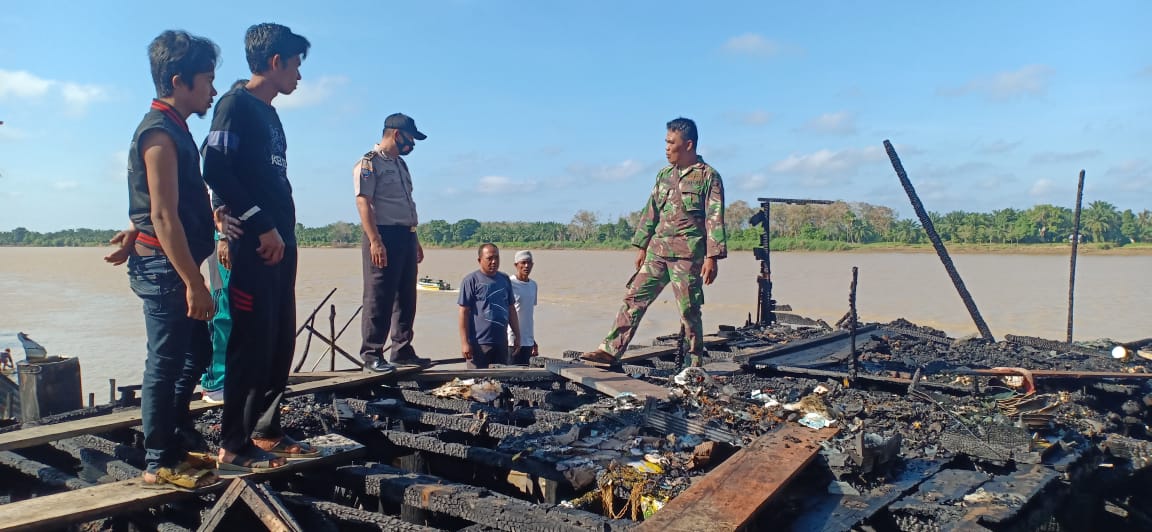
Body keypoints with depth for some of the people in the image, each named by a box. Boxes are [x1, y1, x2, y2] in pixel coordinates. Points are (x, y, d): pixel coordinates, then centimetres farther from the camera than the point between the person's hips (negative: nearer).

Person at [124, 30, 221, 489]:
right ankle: (160, 462, 12)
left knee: (195, 353, 16)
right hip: (165, 268, -10)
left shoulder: (174, 129, 14)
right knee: (166, 363, -1)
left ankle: (171, 444, 28)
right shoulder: (160, 133, -16)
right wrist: (193, 283, -22)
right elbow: (164, 217, -21)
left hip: (173, 266, 10)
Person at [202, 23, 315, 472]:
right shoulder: (237, 104, -6)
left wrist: (284, 231, 12)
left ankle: (266, 431, 21)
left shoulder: (270, 115, 20)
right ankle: (234, 446, 1)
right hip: (254, 244, -9)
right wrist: (262, 226, -17)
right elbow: (216, 171, -16)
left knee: (280, 343, 11)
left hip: (280, 243, 9)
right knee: (252, 344, -7)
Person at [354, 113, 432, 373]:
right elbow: (363, 203, -15)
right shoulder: (369, 163, -6)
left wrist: (415, 240, 22)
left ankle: (402, 350, 20)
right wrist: (375, 241, -23)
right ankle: (372, 355, -2)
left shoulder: (401, 164, 21)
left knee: (406, 298, 11)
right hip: (384, 235, -9)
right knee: (379, 299, -7)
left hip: (406, 237, 9)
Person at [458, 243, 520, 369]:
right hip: (479, 343, -6)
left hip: (501, 342, 6)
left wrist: (517, 336, 15)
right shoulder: (471, 280, -6)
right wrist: (465, 343, -12)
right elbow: (464, 313, -8)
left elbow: (511, 309, 18)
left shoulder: (504, 279, 12)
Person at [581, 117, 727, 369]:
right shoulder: (664, 175, 15)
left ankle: (693, 365, 12)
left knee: (689, 310, 0)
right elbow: (650, 212, 18)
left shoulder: (708, 176, -3)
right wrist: (642, 246, 13)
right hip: (657, 251, 6)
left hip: (688, 254, -6)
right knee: (634, 298, 1)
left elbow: (715, 219, -8)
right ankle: (610, 350, 4)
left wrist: (712, 256, -14)